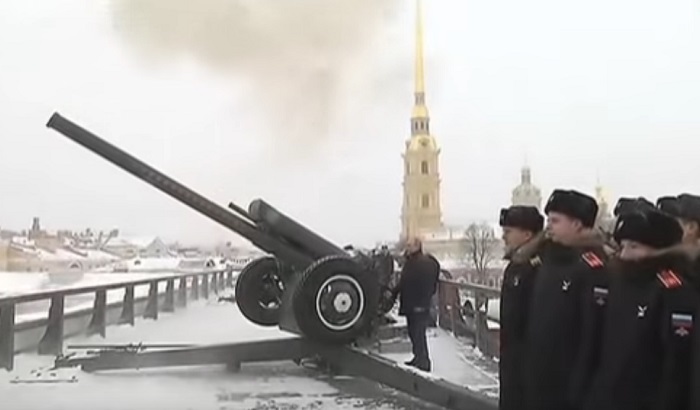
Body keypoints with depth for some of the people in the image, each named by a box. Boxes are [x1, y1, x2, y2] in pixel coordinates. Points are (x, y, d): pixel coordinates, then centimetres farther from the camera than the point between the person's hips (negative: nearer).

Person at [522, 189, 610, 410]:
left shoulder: (593, 267, -17)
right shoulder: (549, 259, 10)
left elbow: (594, 331, -21)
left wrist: (579, 383, -21)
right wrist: (528, 367, 11)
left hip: (568, 380, -8)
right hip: (538, 376, 8)